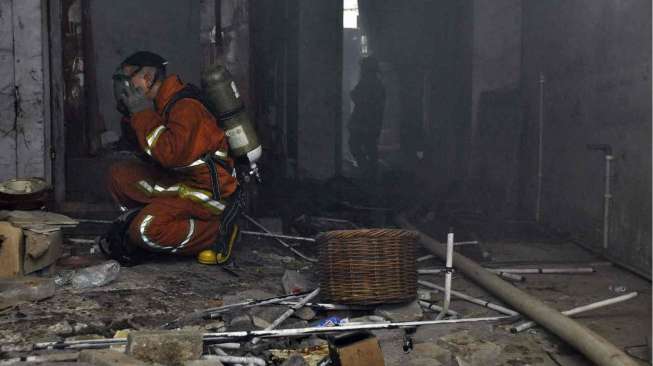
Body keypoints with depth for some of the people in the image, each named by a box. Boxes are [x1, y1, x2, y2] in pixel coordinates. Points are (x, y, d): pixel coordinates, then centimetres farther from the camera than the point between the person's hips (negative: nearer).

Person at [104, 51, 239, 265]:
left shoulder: (186, 107, -20)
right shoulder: (162, 106, 10)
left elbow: (171, 155, -31)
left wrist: (143, 113, -21)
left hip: (207, 191, -9)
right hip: (178, 182, 9)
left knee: (146, 230, -24)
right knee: (119, 175, 3)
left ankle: (216, 232, -6)